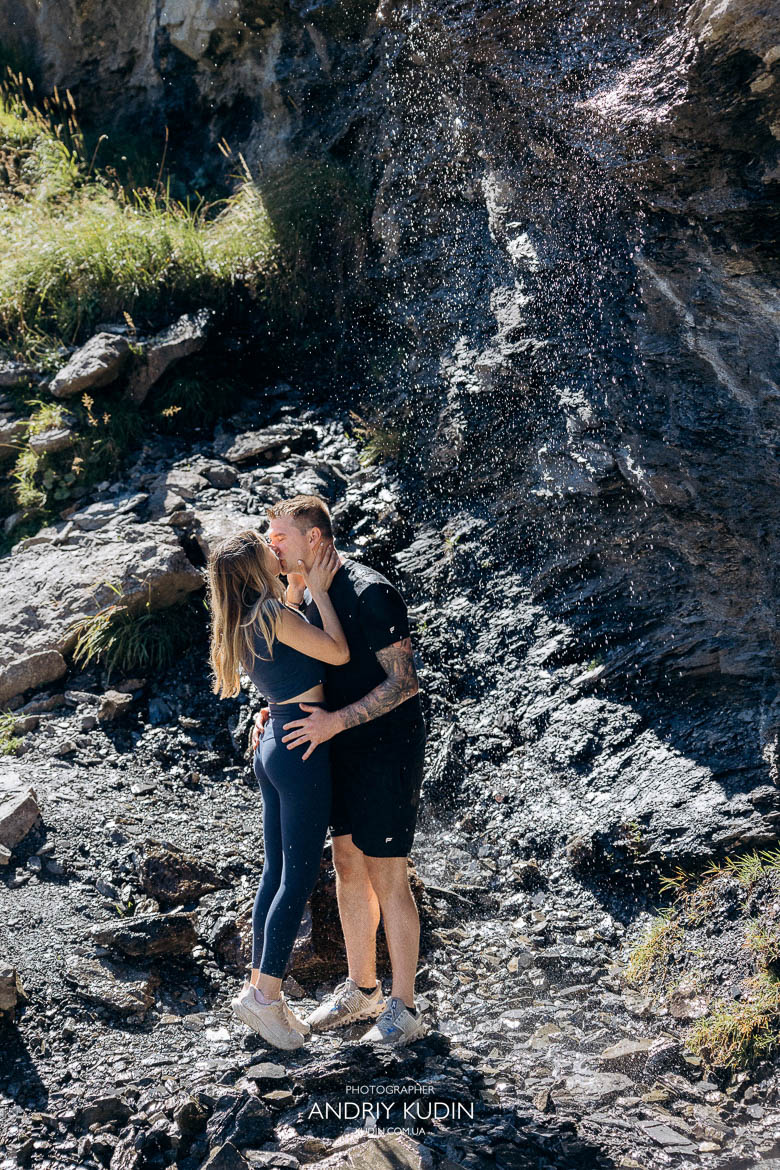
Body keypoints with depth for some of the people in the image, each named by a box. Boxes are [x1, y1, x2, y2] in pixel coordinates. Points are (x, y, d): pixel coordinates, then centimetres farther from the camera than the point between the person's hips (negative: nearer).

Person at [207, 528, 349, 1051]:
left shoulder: (246, 622, 10)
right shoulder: (273, 613, -17)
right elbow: (339, 653, -14)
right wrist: (318, 588, -8)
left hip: (273, 745, 9)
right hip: (302, 747, -9)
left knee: (276, 872, 15)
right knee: (299, 878, -2)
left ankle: (260, 987, 22)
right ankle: (265, 995, 3)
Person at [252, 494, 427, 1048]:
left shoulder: (368, 593, -22)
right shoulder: (306, 594, 6)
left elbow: (404, 681, -23)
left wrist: (336, 721, -26)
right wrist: (275, 709, 2)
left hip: (388, 748, -9)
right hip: (344, 751, 9)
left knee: (387, 878, -3)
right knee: (348, 867, 15)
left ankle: (404, 1009, 9)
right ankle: (361, 990, 30)